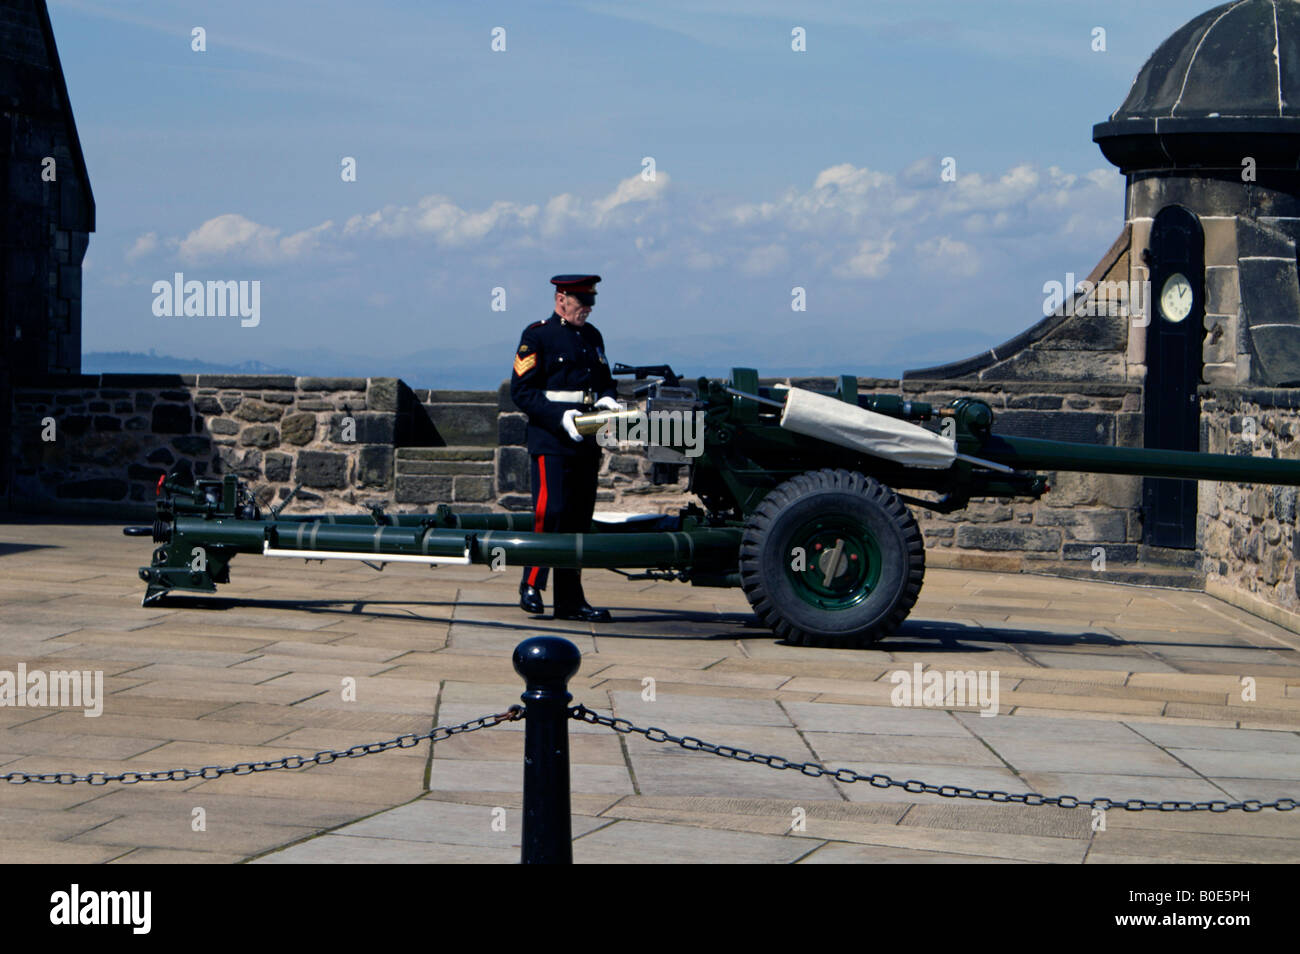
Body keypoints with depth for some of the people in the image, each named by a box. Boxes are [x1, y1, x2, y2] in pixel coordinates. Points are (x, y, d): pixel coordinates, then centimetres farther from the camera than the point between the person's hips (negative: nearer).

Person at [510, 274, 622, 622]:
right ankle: (531, 586, -1)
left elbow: (605, 380, 26)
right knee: (551, 511, -16)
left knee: (579, 518, 6)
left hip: (586, 444, 7)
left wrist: (607, 399, 2)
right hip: (550, 442, -7)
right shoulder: (537, 336, -3)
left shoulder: (592, 337, 17)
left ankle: (570, 601, 11)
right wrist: (561, 416, -19)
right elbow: (521, 391, -9)